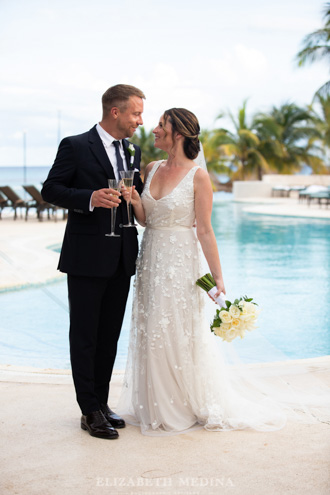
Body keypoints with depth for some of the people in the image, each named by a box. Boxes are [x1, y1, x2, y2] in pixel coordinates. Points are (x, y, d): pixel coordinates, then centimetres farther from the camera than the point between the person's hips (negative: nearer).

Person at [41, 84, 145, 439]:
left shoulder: (134, 151, 13)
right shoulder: (75, 147, -7)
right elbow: (50, 190, -9)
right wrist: (90, 198, -22)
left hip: (122, 259, 7)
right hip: (86, 258, -6)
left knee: (110, 335, 13)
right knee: (85, 336, 2)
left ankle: (101, 403, 24)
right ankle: (91, 411, 9)